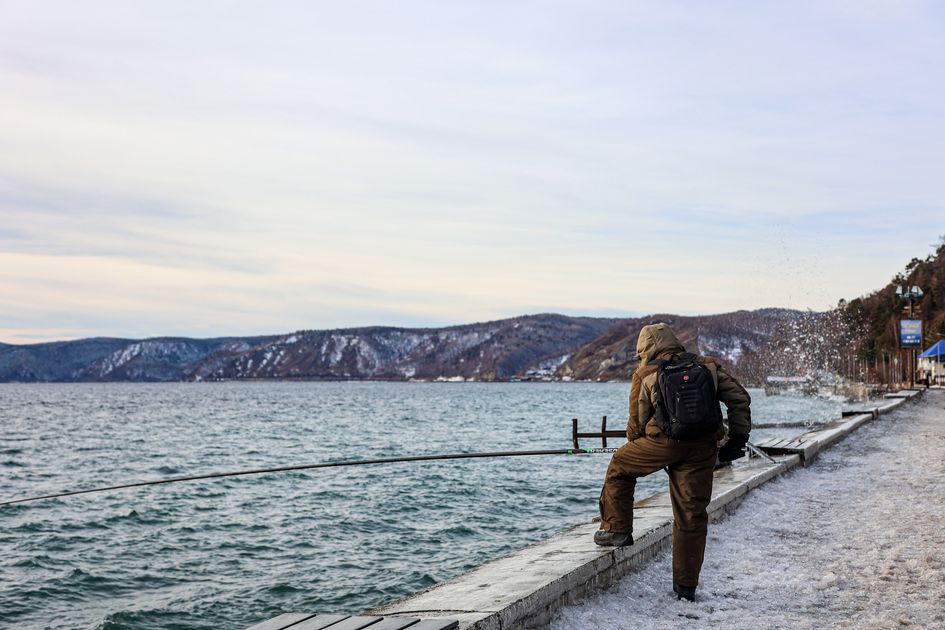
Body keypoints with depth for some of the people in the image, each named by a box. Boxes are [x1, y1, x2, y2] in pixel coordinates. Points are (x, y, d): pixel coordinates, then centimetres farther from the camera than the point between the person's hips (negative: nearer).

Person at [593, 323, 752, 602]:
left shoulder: (645, 374, 12)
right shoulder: (707, 366, 18)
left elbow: (637, 422, 16)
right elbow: (739, 398, 11)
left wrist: (637, 450, 34)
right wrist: (738, 439, 14)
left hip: (663, 442, -2)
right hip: (702, 448, 3)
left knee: (620, 466, 25)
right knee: (692, 515, 10)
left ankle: (617, 529, 27)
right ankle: (686, 585, 15)